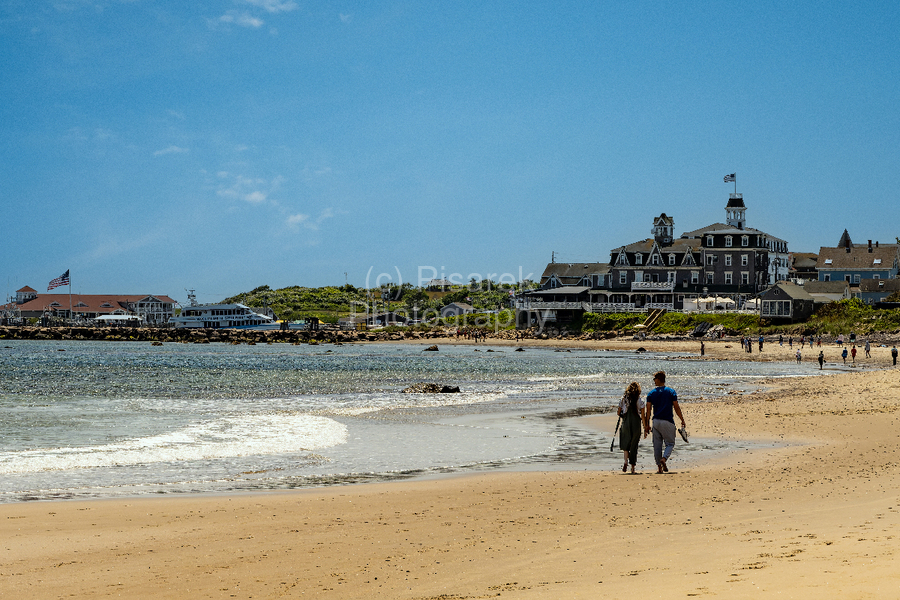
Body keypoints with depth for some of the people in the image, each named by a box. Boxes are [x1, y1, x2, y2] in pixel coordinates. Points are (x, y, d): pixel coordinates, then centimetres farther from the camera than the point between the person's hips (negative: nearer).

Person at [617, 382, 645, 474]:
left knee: (625, 443, 15)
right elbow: (643, 416, -4)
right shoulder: (640, 400, -3)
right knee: (634, 445, 10)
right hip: (636, 424, 0)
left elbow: (619, 413, 5)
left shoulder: (624, 399, 1)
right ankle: (633, 467, 13)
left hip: (626, 424, 0)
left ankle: (626, 461, -12)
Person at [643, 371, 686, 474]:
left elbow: (648, 410, 1)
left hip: (656, 422, 2)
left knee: (657, 445, 9)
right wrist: (682, 420, 7)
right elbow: (676, 408, -3)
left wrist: (646, 425, 4)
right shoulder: (671, 392, -1)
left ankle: (659, 466, 8)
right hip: (667, 422, -2)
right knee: (670, 443, 7)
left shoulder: (651, 394, 4)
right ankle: (664, 459, -19)